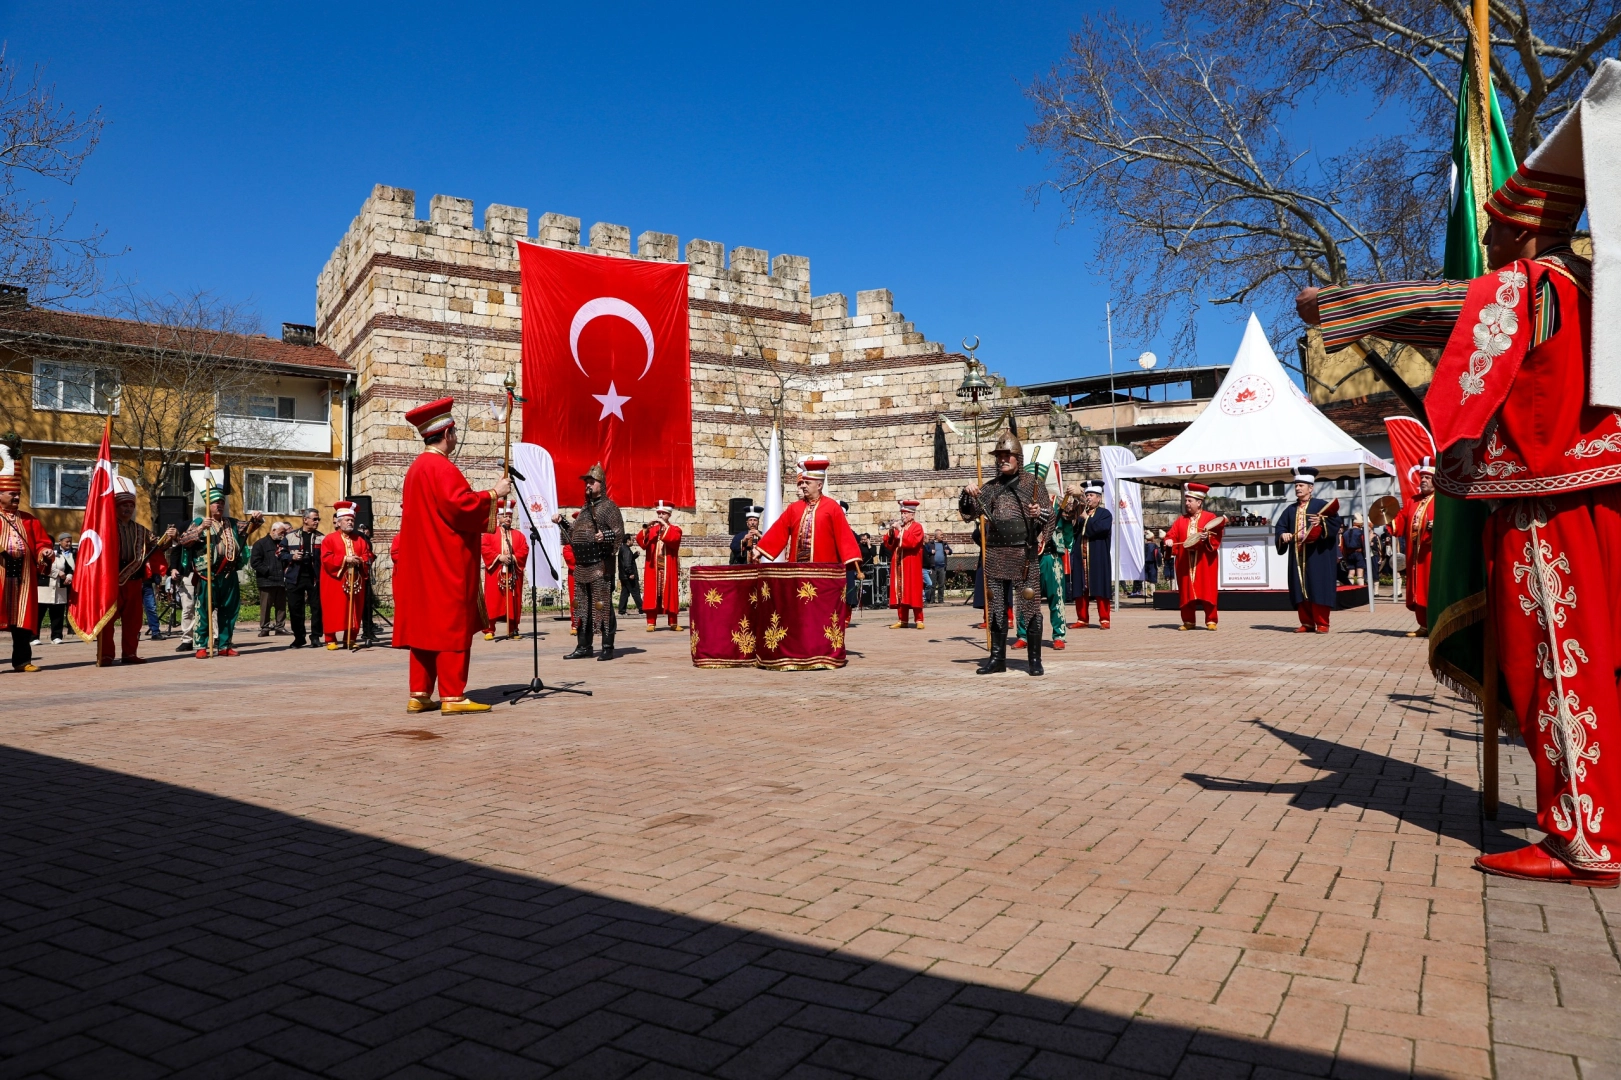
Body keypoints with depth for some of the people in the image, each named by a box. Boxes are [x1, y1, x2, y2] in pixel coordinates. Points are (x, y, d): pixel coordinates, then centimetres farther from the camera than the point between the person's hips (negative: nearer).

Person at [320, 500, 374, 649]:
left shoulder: (360, 540, 13)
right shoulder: (329, 539, 0)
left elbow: (368, 557, 9)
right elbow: (326, 559, -10)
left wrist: (360, 560, -12)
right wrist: (344, 559, -19)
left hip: (355, 582, 4)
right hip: (335, 582, -4)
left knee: (354, 611, 5)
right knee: (333, 611, -2)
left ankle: (350, 639, 12)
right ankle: (330, 640, 4)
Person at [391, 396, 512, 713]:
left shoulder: (416, 468, 17)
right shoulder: (441, 467, -13)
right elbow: (461, 506, -23)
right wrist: (493, 493, -11)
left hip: (423, 563, 10)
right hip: (448, 564, -10)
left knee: (424, 625, 10)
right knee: (451, 626, -7)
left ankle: (419, 694, 12)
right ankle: (452, 696, -6)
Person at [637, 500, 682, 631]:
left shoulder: (675, 529, 9)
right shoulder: (651, 529, 15)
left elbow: (674, 539, -15)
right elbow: (640, 541, -2)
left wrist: (665, 526, -15)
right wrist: (645, 528, -17)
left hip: (669, 568, -1)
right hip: (653, 568, 1)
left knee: (670, 593, 0)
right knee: (651, 594, -4)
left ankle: (673, 623, 7)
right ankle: (651, 623, -4)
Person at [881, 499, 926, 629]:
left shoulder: (917, 527, -1)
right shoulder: (897, 526, 15)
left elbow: (912, 542, -18)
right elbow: (888, 546, 10)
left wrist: (900, 531, -19)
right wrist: (890, 533, -7)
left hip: (911, 566, -5)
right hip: (898, 565, 5)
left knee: (913, 591, -6)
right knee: (900, 592, 4)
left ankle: (919, 620, -3)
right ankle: (902, 620, 9)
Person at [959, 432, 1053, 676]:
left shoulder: (1033, 484, 2)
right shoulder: (990, 487, 12)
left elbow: (1050, 517, 1)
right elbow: (967, 514, 12)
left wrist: (1039, 514, -20)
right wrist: (967, 494, -6)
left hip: (1024, 555, -4)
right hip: (996, 555, 4)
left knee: (1030, 605, -3)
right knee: (996, 607, 7)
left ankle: (1034, 659, 4)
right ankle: (997, 657, 16)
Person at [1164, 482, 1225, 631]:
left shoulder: (1210, 518, 0)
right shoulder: (1181, 520, 13)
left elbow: (1216, 538, -7)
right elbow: (1171, 535, 5)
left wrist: (1207, 538, -25)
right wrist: (1169, 541, -16)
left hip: (1204, 562, -4)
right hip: (1185, 562, 4)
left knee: (1207, 591, -3)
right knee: (1187, 592, 5)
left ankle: (1211, 621, 3)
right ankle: (1189, 621, 12)